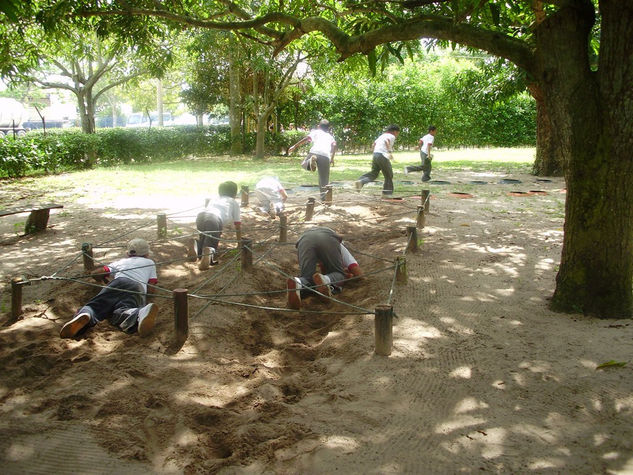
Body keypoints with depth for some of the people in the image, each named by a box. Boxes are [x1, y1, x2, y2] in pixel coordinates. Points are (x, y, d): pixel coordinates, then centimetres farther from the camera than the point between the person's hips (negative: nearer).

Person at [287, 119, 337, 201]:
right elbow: (334, 145, 12)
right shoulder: (330, 136, 32)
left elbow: (307, 138, 7)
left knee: (304, 164, 25)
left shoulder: (315, 132, 25)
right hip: (326, 156, 2)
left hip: (314, 152, -2)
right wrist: (332, 157, 13)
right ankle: (324, 198, 6)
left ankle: (312, 160, -11)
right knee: (324, 179, 13)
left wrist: (294, 146, 7)